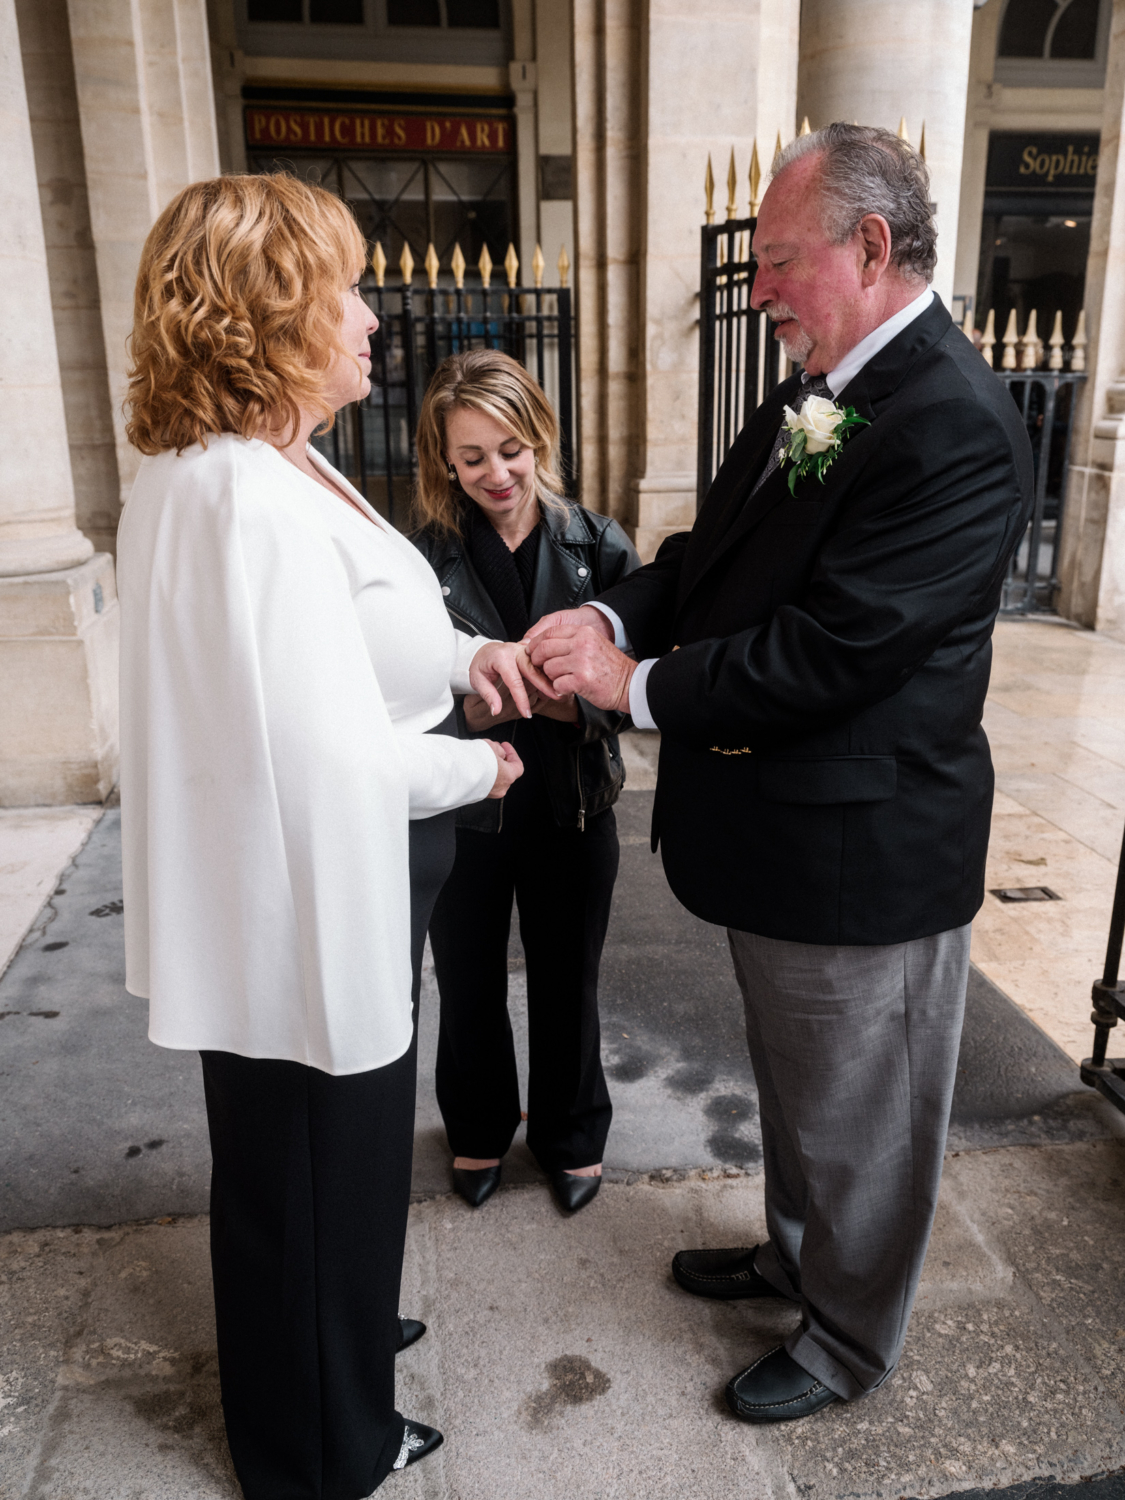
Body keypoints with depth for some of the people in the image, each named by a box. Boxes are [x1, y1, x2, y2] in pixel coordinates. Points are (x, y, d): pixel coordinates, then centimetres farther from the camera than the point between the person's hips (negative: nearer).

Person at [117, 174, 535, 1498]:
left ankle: (332, 1331, 57)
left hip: (301, 892, 10)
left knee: (304, 1163, 29)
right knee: (317, 1169, 13)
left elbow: (340, 643, 17)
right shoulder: (252, 500, -28)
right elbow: (338, 757, -29)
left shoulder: (249, 469, 6)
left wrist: (458, 653, 4)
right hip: (308, 906, -10)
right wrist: (476, 768, -12)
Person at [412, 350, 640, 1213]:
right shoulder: (423, 556, -9)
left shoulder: (597, 545, -6)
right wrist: (467, 708, -27)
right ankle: (479, 1130, 46)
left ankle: (571, 1135, 43)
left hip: (573, 808, 0)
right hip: (462, 811, 0)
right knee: (470, 987, 18)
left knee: (568, 982, 17)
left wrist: (573, 700, -26)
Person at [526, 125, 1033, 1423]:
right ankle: (795, 1253, 54)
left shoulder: (953, 425, -23)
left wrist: (636, 683, -20)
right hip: (777, 832, 9)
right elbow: (713, 548, 9)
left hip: (863, 853, -9)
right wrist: (608, 615, -10)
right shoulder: (810, 399, 7)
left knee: (860, 1117, 15)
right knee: (794, 1085, 28)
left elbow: (830, 649, -29)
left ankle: (849, 1340, 40)